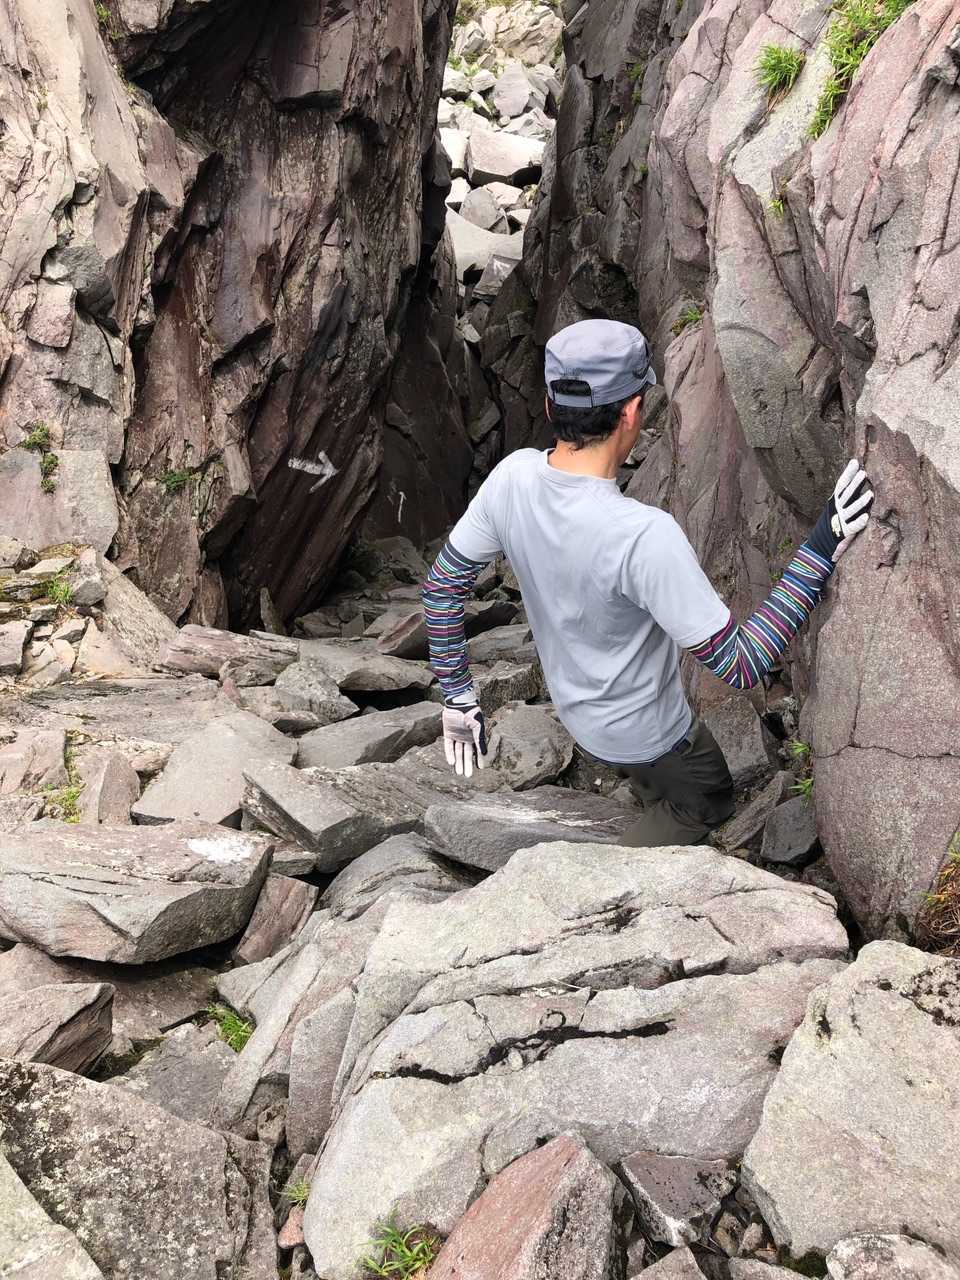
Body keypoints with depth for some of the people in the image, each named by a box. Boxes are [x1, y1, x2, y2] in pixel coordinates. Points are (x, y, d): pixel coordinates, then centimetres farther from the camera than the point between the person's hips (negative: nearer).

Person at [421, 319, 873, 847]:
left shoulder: (511, 476, -21)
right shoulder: (644, 535, -41)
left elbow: (442, 586, -8)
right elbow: (741, 664, -33)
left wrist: (457, 697, 4)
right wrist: (821, 549, -31)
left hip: (573, 705, 6)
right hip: (644, 733, -6)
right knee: (707, 803, 25)